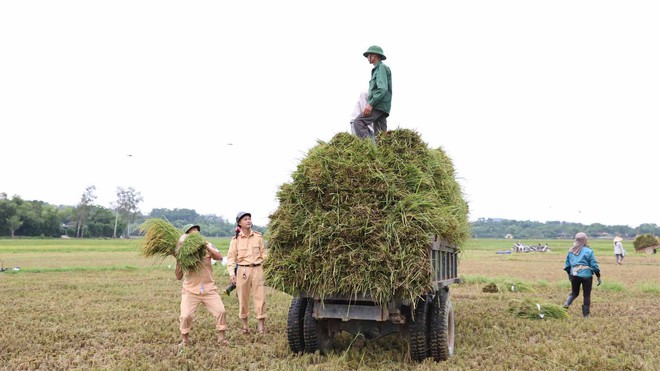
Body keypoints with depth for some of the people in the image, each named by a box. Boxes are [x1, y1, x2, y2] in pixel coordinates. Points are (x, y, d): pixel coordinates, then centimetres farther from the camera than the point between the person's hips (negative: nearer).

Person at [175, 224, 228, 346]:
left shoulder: (207, 246, 3)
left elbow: (219, 257, -14)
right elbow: (179, 277, -5)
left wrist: (207, 247, -24)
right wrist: (178, 260, -17)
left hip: (209, 288, 2)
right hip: (190, 290, -2)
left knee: (220, 311, -7)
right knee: (186, 315, -13)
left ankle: (221, 337, 13)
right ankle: (185, 339, 13)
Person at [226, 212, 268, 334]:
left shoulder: (258, 236, 6)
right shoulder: (236, 239, 2)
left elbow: (264, 254, 11)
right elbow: (231, 257, 1)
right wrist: (231, 273, -9)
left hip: (257, 269, 0)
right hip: (242, 270, 0)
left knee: (260, 297, -4)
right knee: (243, 298, 5)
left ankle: (261, 324, 3)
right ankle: (244, 325, 17)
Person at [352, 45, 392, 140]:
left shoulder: (381, 68, -4)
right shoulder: (378, 69, 26)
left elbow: (383, 89, -17)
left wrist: (371, 104, -22)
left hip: (379, 105, -10)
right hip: (381, 108, 10)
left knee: (358, 122, -21)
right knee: (379, 134, 2)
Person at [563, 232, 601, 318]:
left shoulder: (570, 251, 4)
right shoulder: (588, 251, -9)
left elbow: (567, 264, 10)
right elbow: (594, 265, -9)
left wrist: (569, 274, 24)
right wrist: (598, 276, -1)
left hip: (574, 275, 4)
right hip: (586, 275, -4)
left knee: (574, 292, 20)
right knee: (586, 295, 9)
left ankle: (567, 303, -9)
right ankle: (585, 315, 11)